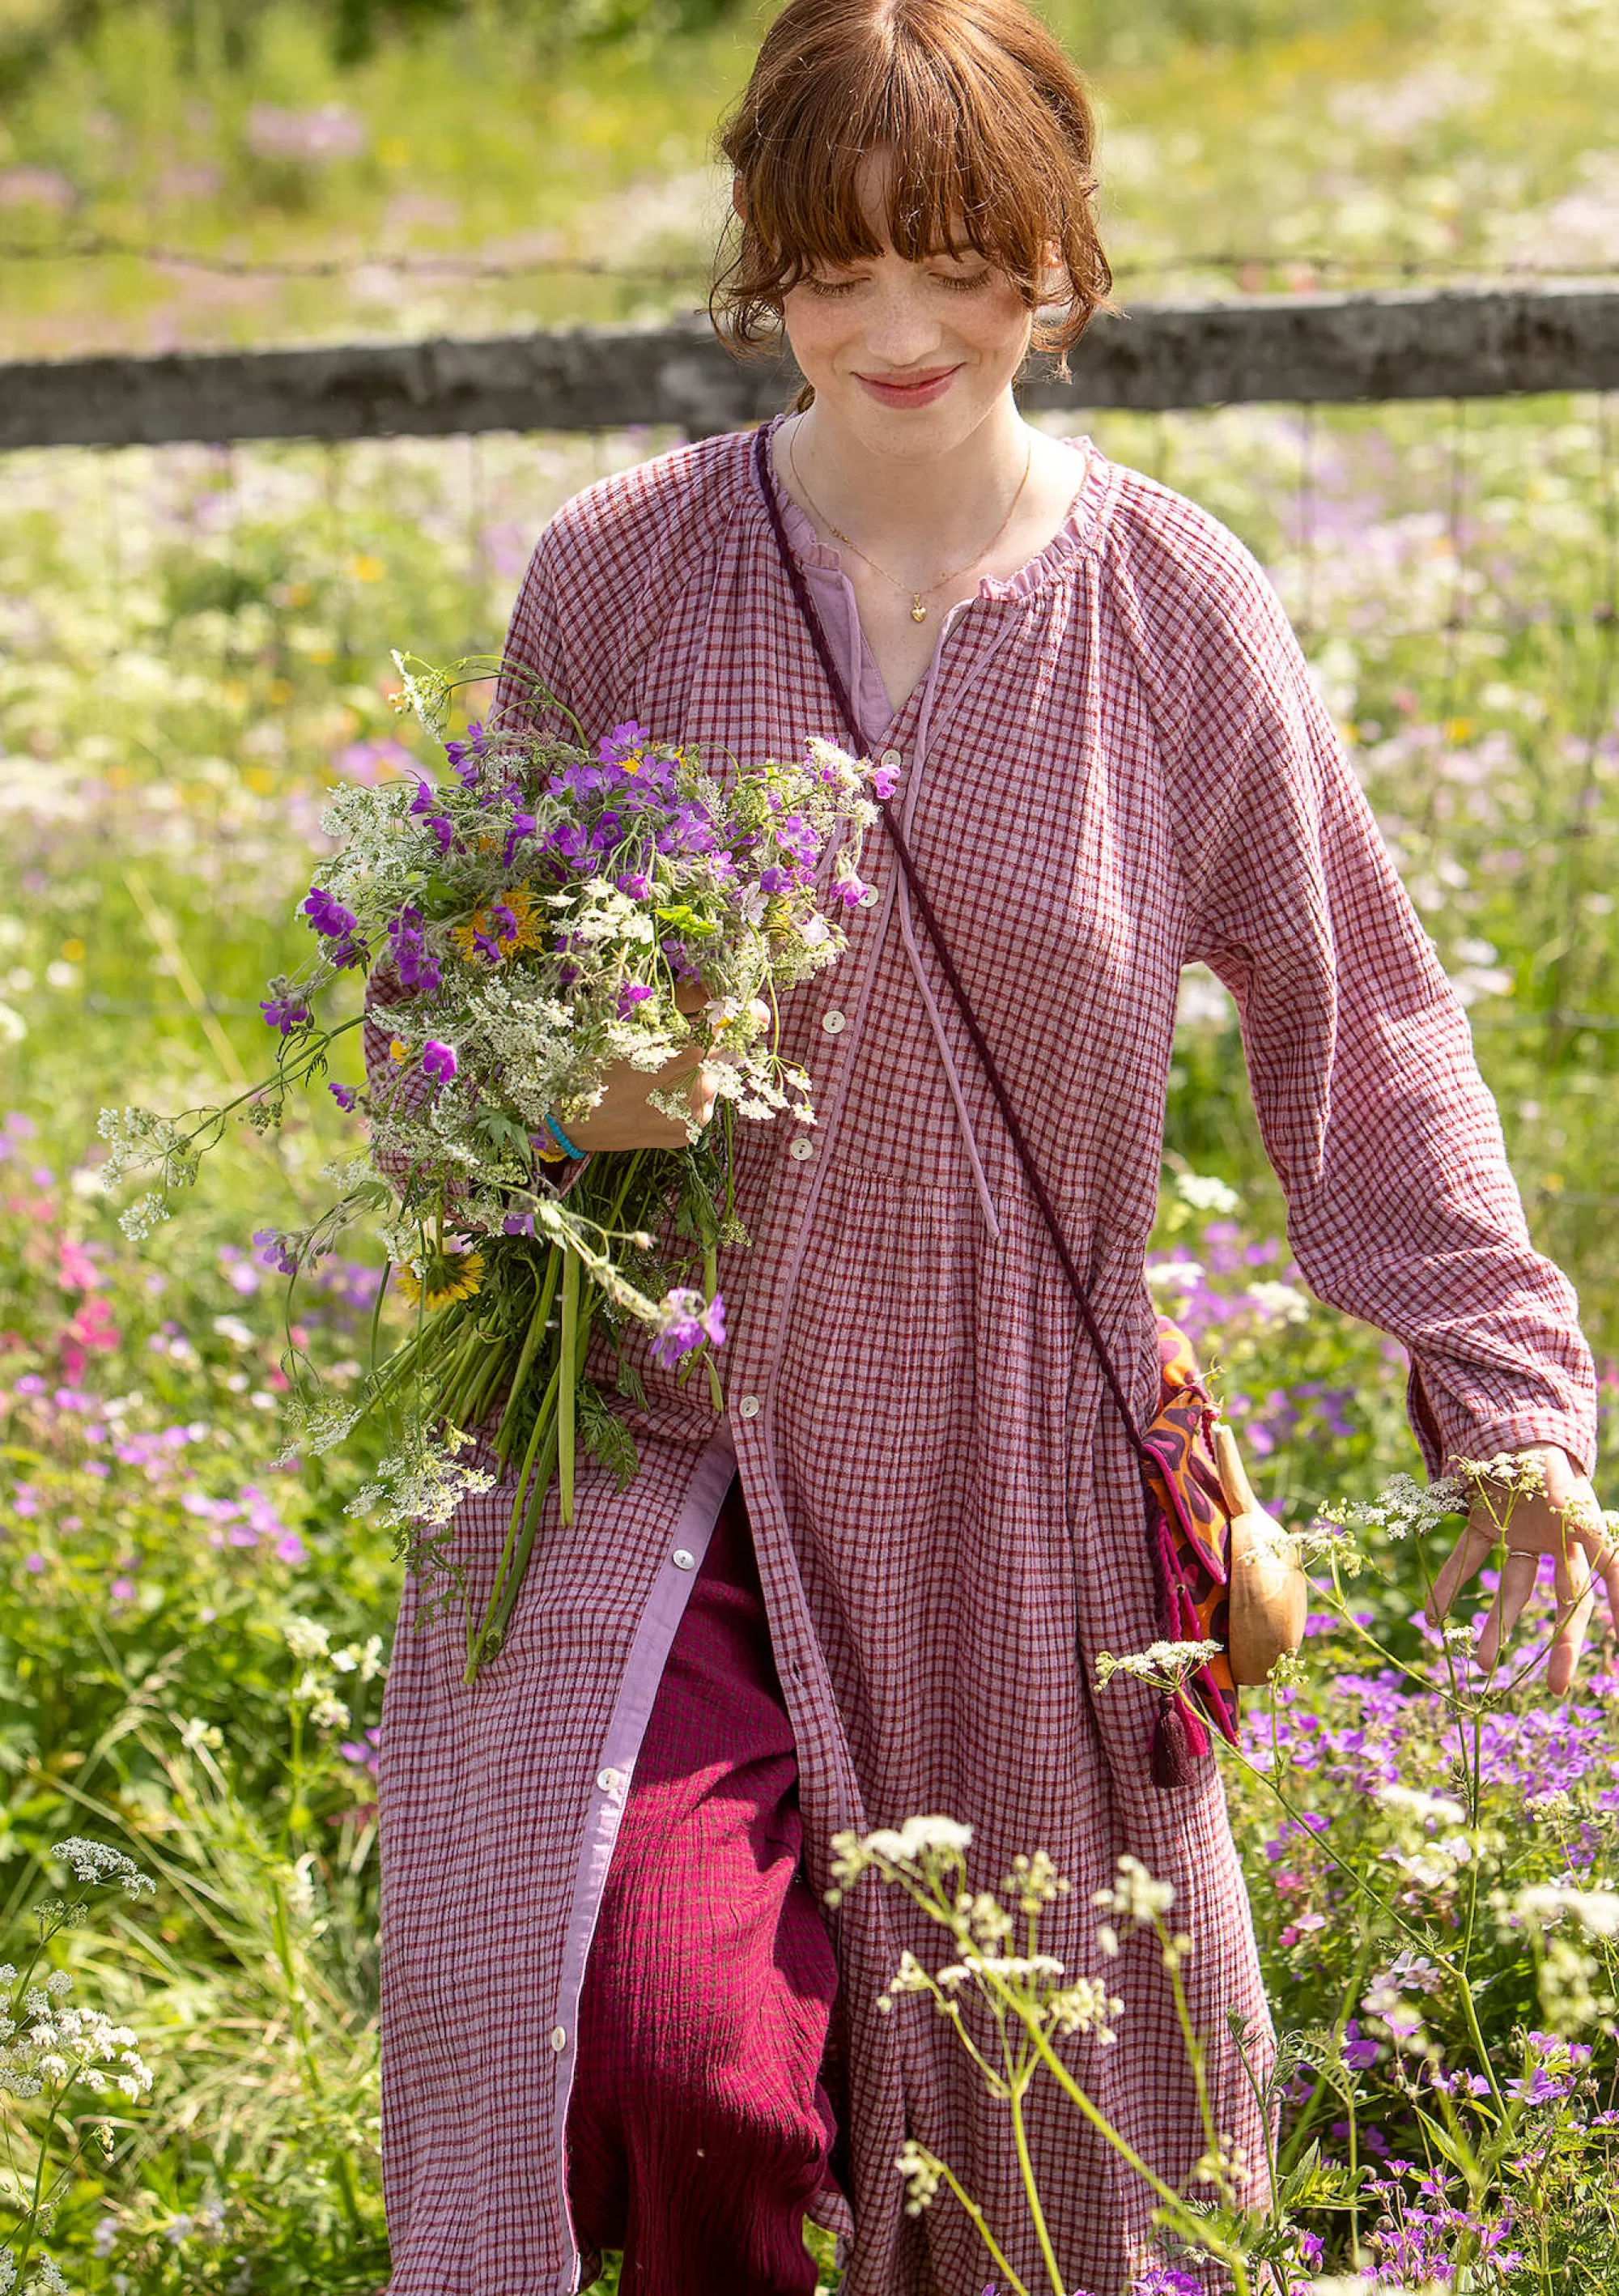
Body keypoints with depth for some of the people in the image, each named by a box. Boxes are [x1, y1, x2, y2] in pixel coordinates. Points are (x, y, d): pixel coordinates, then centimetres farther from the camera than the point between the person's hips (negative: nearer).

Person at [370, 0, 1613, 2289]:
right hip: (660, 1423, -1)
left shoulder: (1174, 609, -2)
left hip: (1001, 1454, 1)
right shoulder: (621, 574, -2)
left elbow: (1357, 1018, 4)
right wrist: (559, 1091, -13)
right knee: (654, 2036, -17)